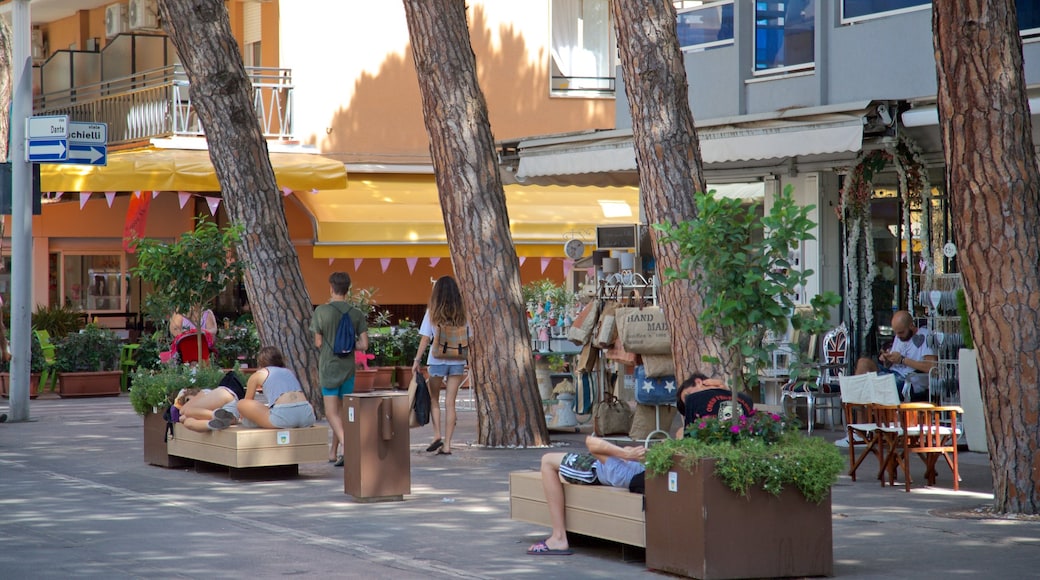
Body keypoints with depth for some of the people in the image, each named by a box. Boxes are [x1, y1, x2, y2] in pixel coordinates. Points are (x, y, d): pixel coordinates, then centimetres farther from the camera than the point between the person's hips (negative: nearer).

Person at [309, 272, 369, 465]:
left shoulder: (321, 311, -9)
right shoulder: (357, 314, -1)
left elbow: (318, 343, -4)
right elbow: (364, 345, -5)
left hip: (328, 367, -3)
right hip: (348, 367, 3)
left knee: (331, 411, -4)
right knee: (341, 409, 14)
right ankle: (333, 451, 22)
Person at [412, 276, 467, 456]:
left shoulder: (432, 312, -3)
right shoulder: (461, 313, 3)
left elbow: (425, 338, -6)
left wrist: (417, 360, -1)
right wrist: (467, 362, 11)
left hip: (437, 361, -2)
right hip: (457, 361, 2)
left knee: (434, 400, 14)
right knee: (450, 403, 4)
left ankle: (437, 435, -2)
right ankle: (447, 444, 2)